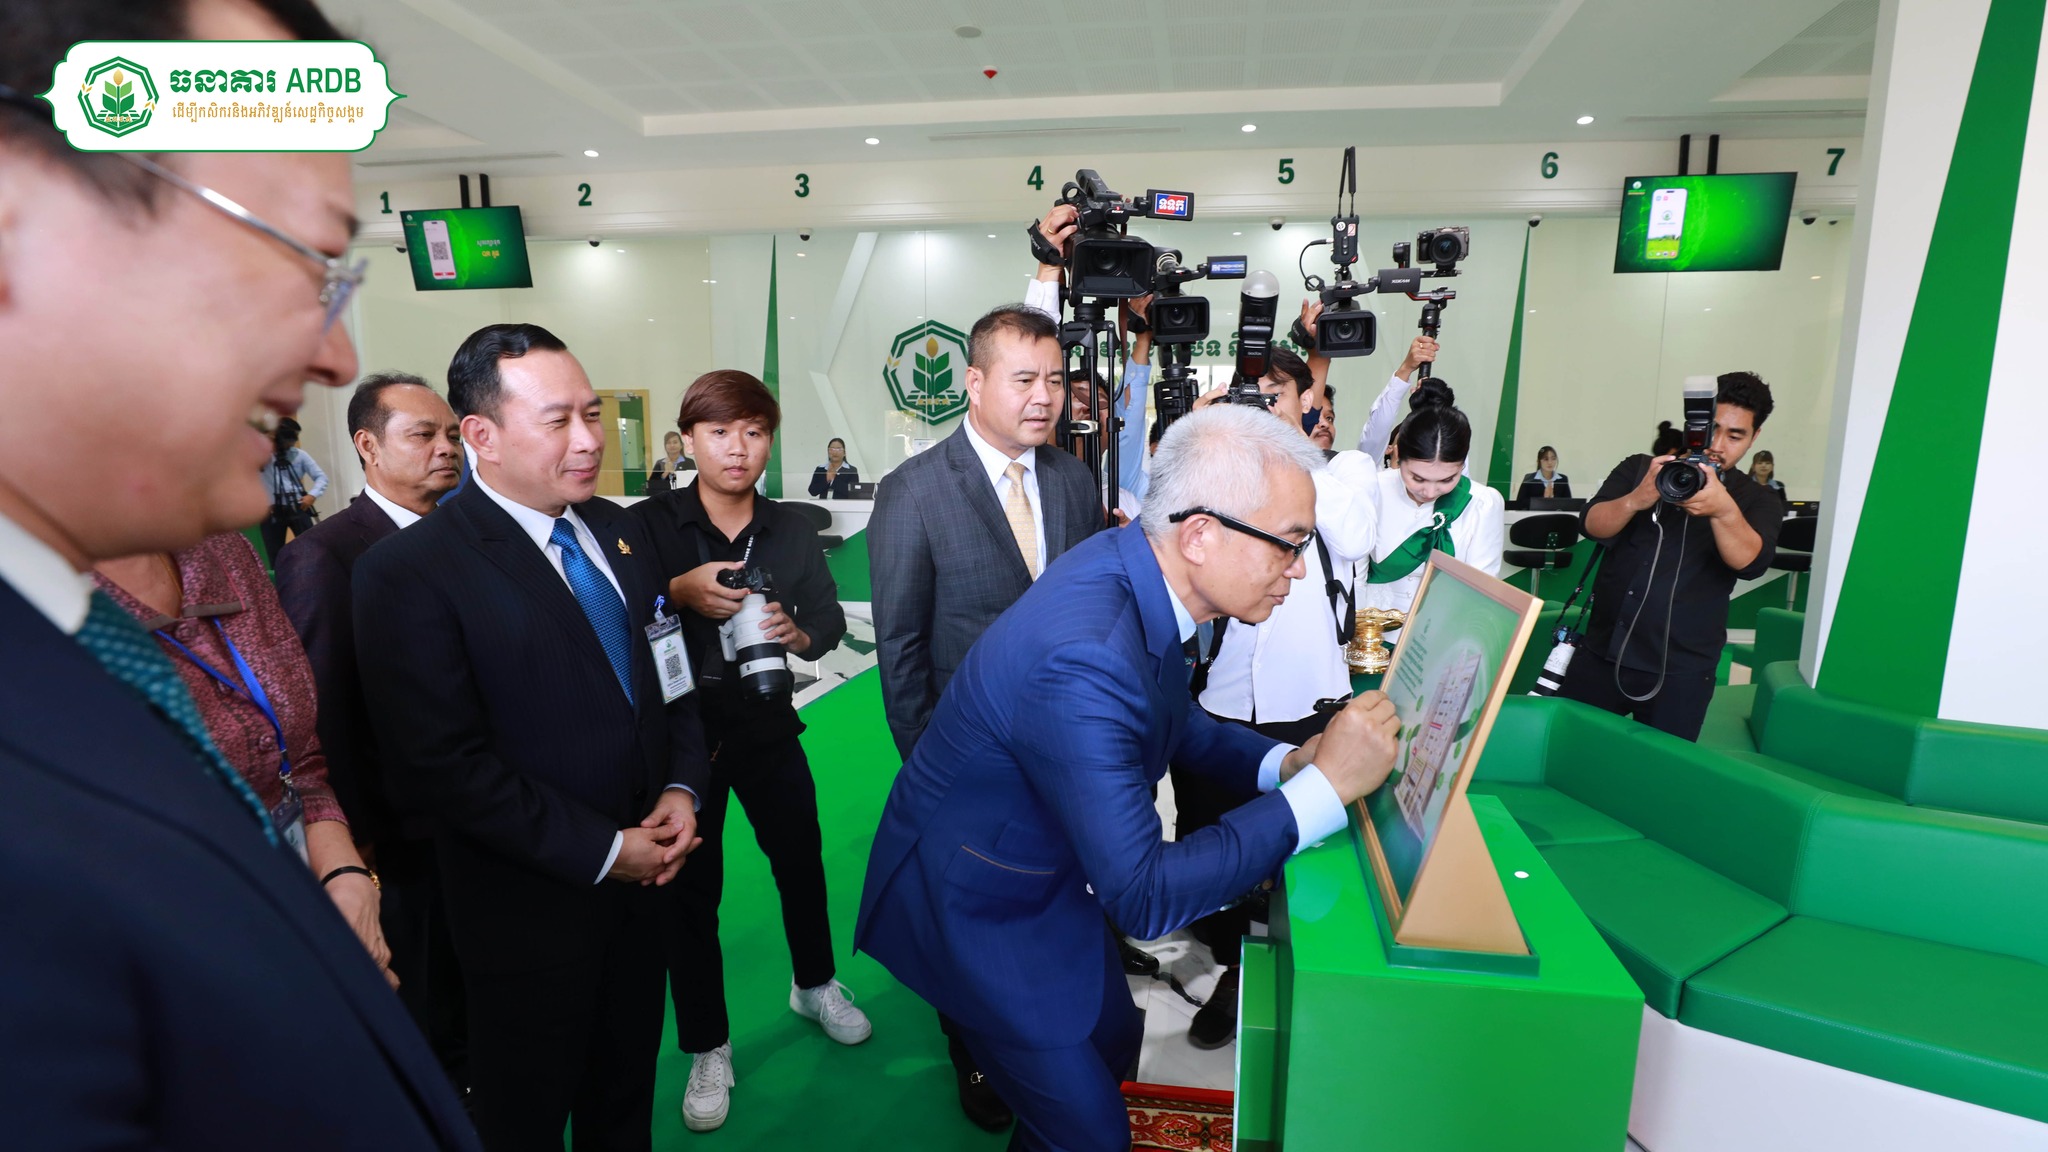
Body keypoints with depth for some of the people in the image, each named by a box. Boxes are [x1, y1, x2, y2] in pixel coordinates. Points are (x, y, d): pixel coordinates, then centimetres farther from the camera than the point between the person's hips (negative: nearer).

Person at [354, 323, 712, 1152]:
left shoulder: (619, 531, 2)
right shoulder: (409, 571, -18)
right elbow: (446, 764, -21)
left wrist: (681, 788, -7)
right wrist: (599, 850, -19)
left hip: (641, 870, 6)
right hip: (529, 904, -5)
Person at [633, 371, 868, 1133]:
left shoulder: (791, 530, -1)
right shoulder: (648, 523, -10)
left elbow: (831, 618, 0)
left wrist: (798, 635, -21)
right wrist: (678, 594, -30)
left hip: (767, 725, 3)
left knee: (802, 860, 17)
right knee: (690, 889, 9)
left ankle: (815, 986, 46)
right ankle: (707, 1048, 30)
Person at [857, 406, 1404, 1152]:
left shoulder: (1134, 564, -11)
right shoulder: (1084, 661, -39)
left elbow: (1171, 720, 7)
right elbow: (1143, 896, -33)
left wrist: (1283, 761, -10)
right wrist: (1325, 787, -29)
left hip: (1048, 872, 8)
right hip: (974, 904, -8)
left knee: (1115, 1045, 25)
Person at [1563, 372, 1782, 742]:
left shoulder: (1759, 501, 4)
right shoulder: (1639, 469, 6)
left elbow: (1750, 562, -15)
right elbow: (1592, 524, -8)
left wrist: (1723, 510, -36)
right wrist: (1637, 499, -29)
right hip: (1602, 655, 1)